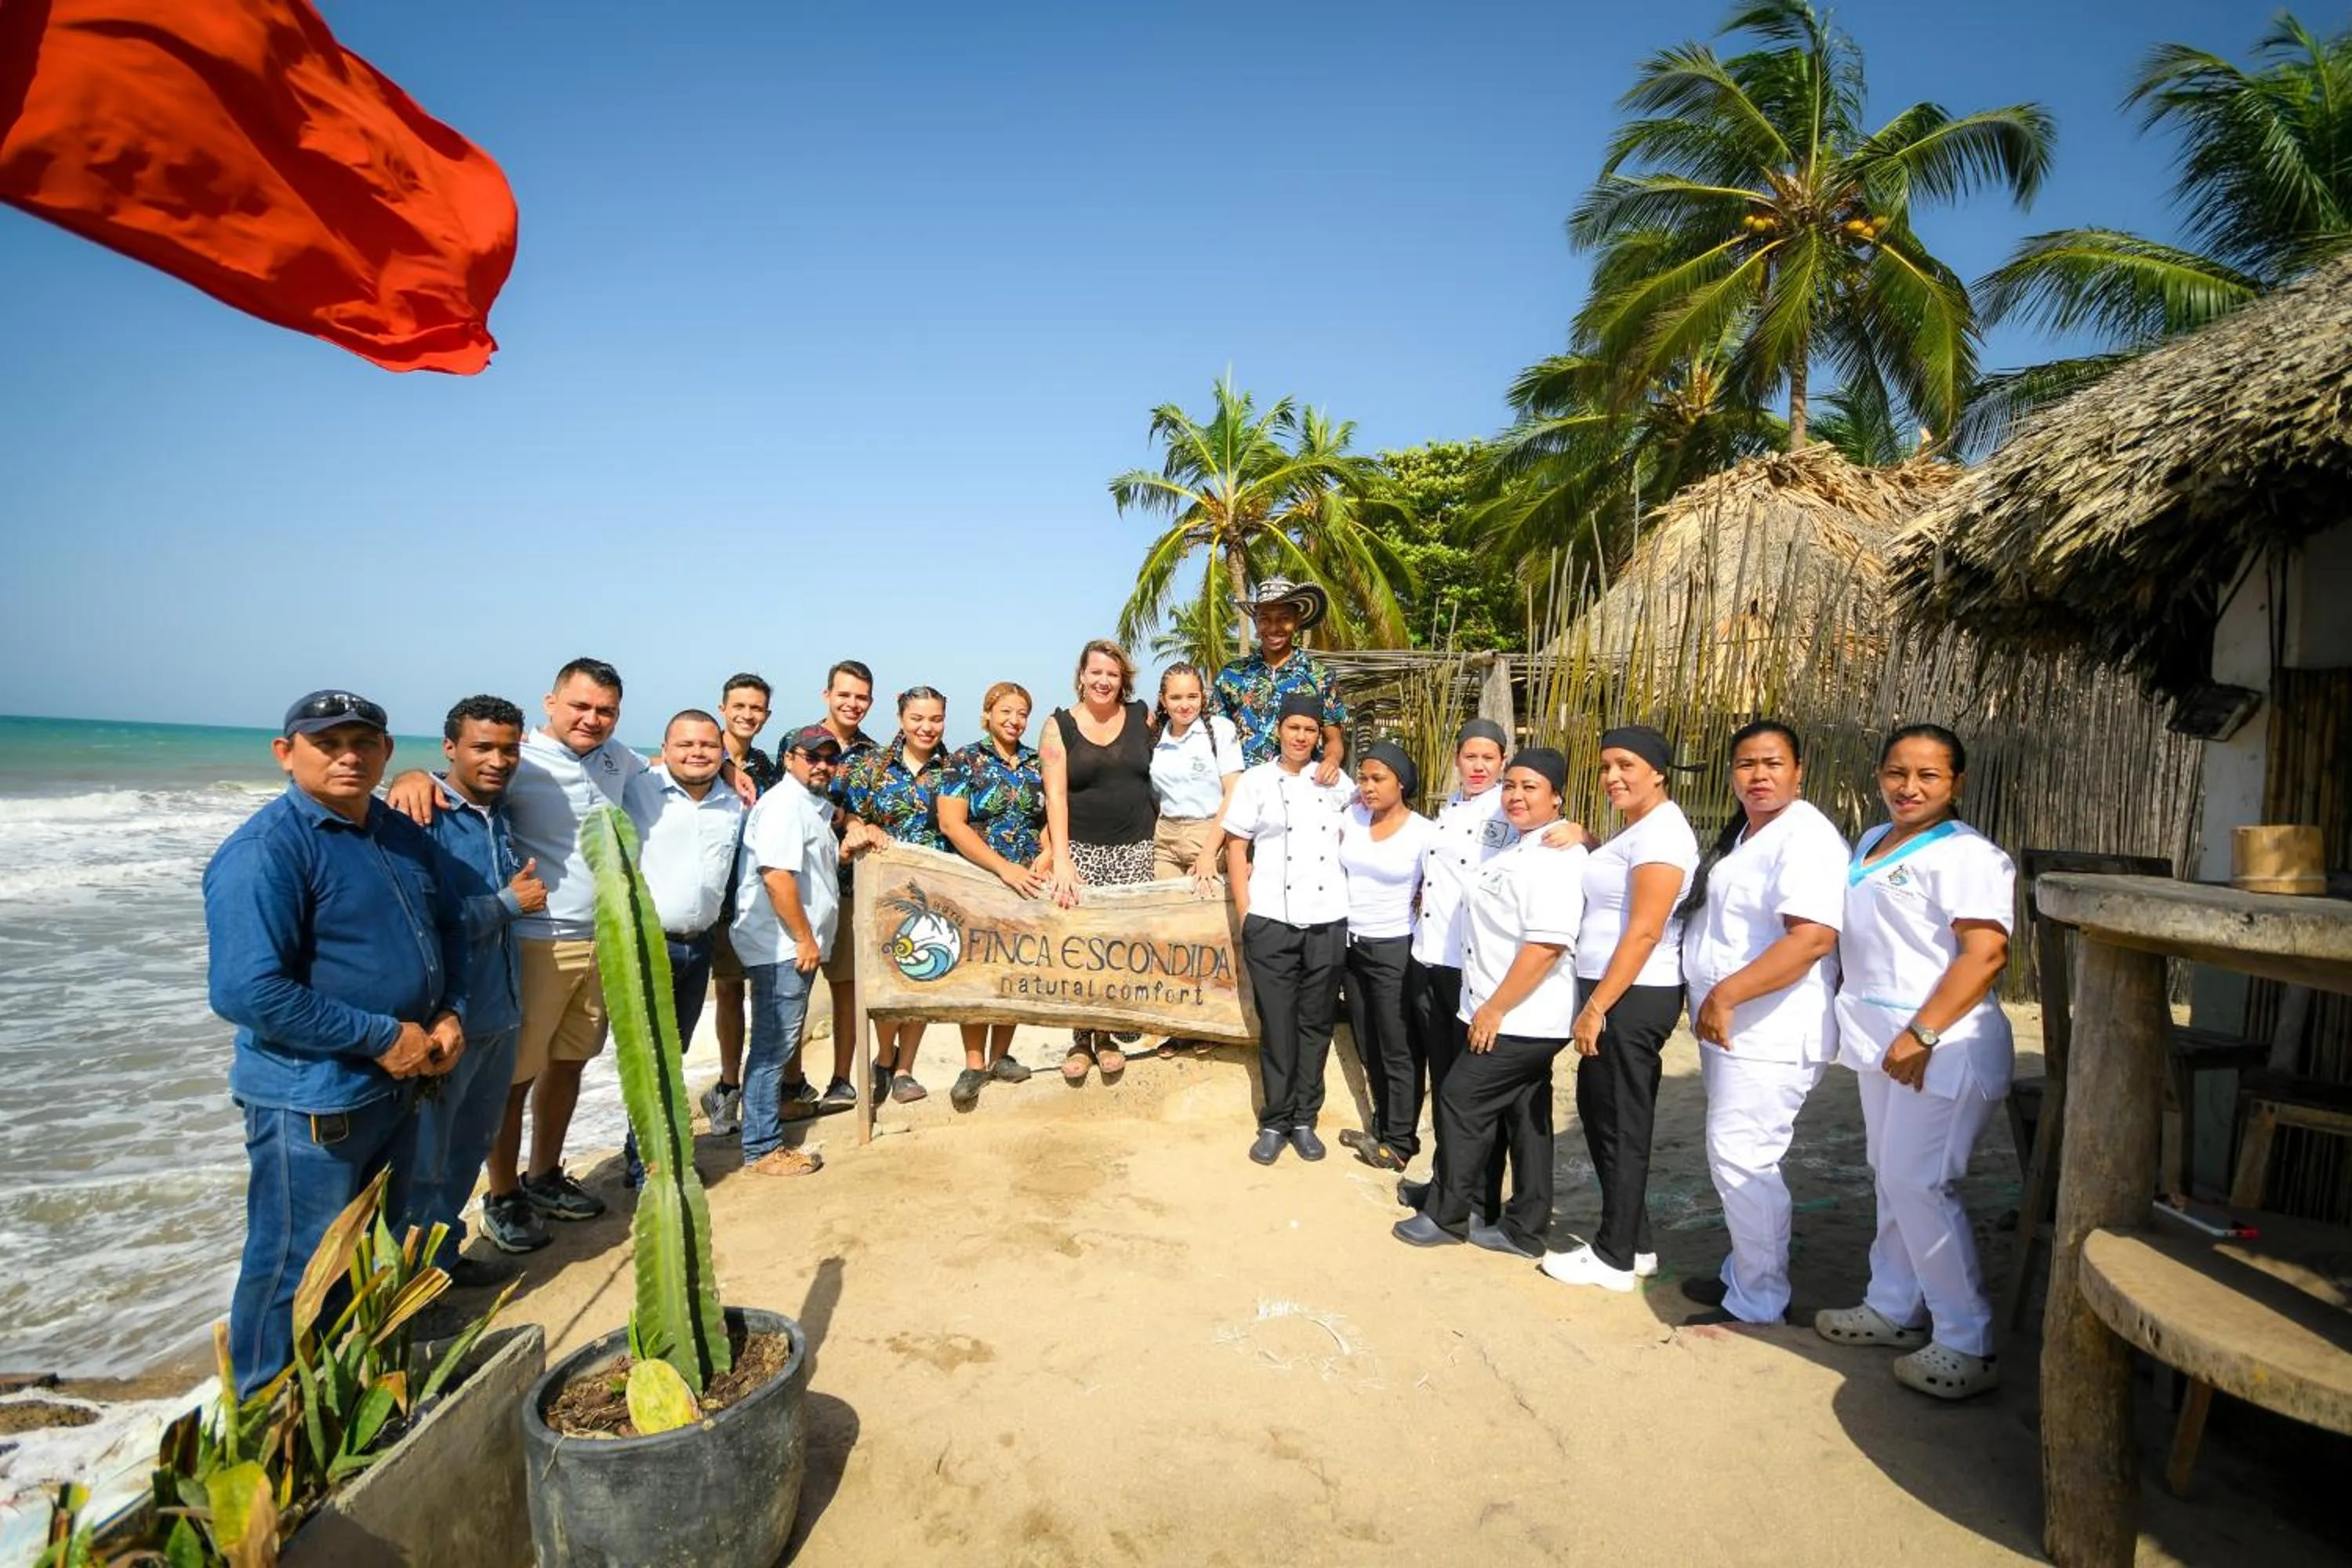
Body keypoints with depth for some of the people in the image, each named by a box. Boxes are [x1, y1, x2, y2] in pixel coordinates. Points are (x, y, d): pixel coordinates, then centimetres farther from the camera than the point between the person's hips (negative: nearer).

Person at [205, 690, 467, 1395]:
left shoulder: (405, 835, 6)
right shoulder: (265, 849, -19)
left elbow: (450, 931, 16)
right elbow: (247, 991, -25)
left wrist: (451, 1014, -1)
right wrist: (383, 1036, -22)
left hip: (401, 1085, 8)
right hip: (311, 1100, -8)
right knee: (297, 1265, 8)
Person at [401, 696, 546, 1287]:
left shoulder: (503, 814, 6)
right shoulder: (425, 817, -17)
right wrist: (508, 902, -16)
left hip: (498, 1010, 8)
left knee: (472, 1143, 21)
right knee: (426, 1156, 8)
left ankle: (445, 1255, 38)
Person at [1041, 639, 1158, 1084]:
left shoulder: (1142, 717, 6)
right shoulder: (1060, 725, 1)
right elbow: (1055, 795, -7)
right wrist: (1061, 860, -16)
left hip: (1136, 847, 1)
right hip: (1081, 847, -1)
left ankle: (1107, 1036, 13)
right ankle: (1080, 1039, 8)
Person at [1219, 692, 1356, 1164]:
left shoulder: (1337, 782, 9)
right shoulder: (1256, 780, 3)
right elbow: (1236, 849, 2)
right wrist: (1245, 912, -4)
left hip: (1327, 922, 2)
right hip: (1271, 922, -2)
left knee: (1315, 1024, 8)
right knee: (1277, 1025, 3)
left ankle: (1304, 1120, 19)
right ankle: (1275, 1122, 14)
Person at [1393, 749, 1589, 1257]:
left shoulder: (1554, 858, -20)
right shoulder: (1523, 848, 12)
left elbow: (1547, 946, -27)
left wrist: (1493, 1009, -22)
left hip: (1518, 1020, -10)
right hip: (1523, 1020, 10)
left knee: (1461, 1102, 0)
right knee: (1525, 1118, 14)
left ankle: (1445, 1216, 16)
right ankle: (1524, 1230, 24)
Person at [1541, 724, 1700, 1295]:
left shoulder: (1661, 832, -16)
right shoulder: (1634, 829, 16)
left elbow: (1644, 931, -21)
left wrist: (1597, 1007, -20)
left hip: (1634, 996, -10)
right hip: (1611, 992, 10)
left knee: (1622, 1124, 1)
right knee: (1599, 1110, 16)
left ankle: (1615, 1258, 16)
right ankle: (1634, 1242, 29)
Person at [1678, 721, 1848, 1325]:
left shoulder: (1806, 838, -16)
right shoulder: (1741, 834, 14)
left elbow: (1812, 938, -28)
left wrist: (1726, 994, -28)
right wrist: (1713, 1004, 16)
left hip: (1770, 1034, -10)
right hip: (1729, 1027, 10)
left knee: (1741, 1161, -6)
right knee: (1735, 1159, 18)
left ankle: (1759, 1305, 9)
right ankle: (1744, 1273, 32)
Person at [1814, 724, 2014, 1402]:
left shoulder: (1966, 854, -12)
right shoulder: (1874, 842, 15)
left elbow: (1985, 954, -20)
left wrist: (1921, 1035, -24)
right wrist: (1845, 1011, 15)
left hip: (1939, 1044, -8)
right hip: (1881, 1038, 8)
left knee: (1918, 1184, -6)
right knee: (1891, 1176, 15)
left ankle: (1966, 1345, 7)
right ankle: (1894, 1307, 28)